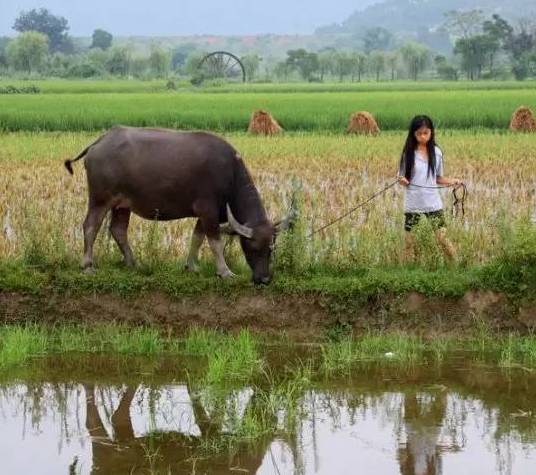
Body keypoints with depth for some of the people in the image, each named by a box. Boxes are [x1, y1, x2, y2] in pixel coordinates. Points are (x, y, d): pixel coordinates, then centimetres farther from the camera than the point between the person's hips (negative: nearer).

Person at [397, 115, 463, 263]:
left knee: (442, 238, -2)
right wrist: (402, 180, -22)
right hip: (413, 205, -1)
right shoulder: (408, 153, -4)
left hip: (433, 203, 1)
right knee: (409, 241, 3)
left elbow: (438, 178, 9)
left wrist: (453, 181, -8)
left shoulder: (436, 152, 1)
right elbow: (402, 177, 0)